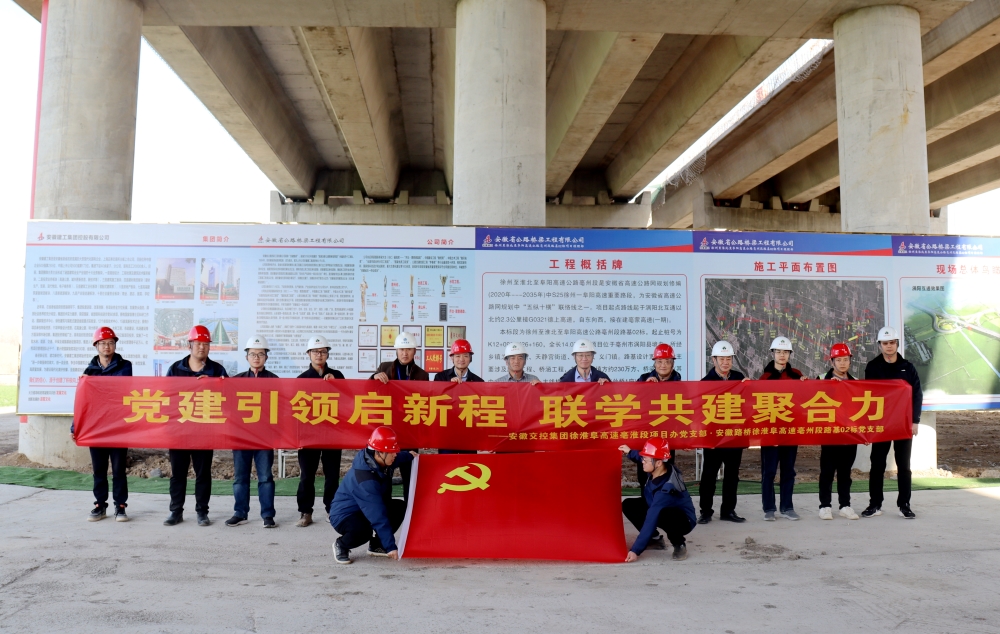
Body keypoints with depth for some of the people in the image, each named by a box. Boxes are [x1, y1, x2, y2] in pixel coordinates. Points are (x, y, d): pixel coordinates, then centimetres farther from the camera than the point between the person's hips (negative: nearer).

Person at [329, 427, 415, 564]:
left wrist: (409, 456, 12)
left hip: (366, 510, 9)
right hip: (344, 515, -9)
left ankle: (376, 545, 10)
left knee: (400, 507, -7)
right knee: (363, 529, -39)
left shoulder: (381, 461, -10)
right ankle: (341, 545, -4)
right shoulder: (365, 479, -36)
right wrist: (390, 546, -37)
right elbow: (378, 516, -37)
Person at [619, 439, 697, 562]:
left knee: (662, 515, -42)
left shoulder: (666, 489, -37)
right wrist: (630, 453, 4)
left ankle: (679, 544, -12)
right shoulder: (658, 471, -16)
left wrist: (636, 550, -35)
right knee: (628, 505, -6)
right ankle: (655, 539, 8)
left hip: (683, 521, -8)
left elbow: (651, 521, -37)